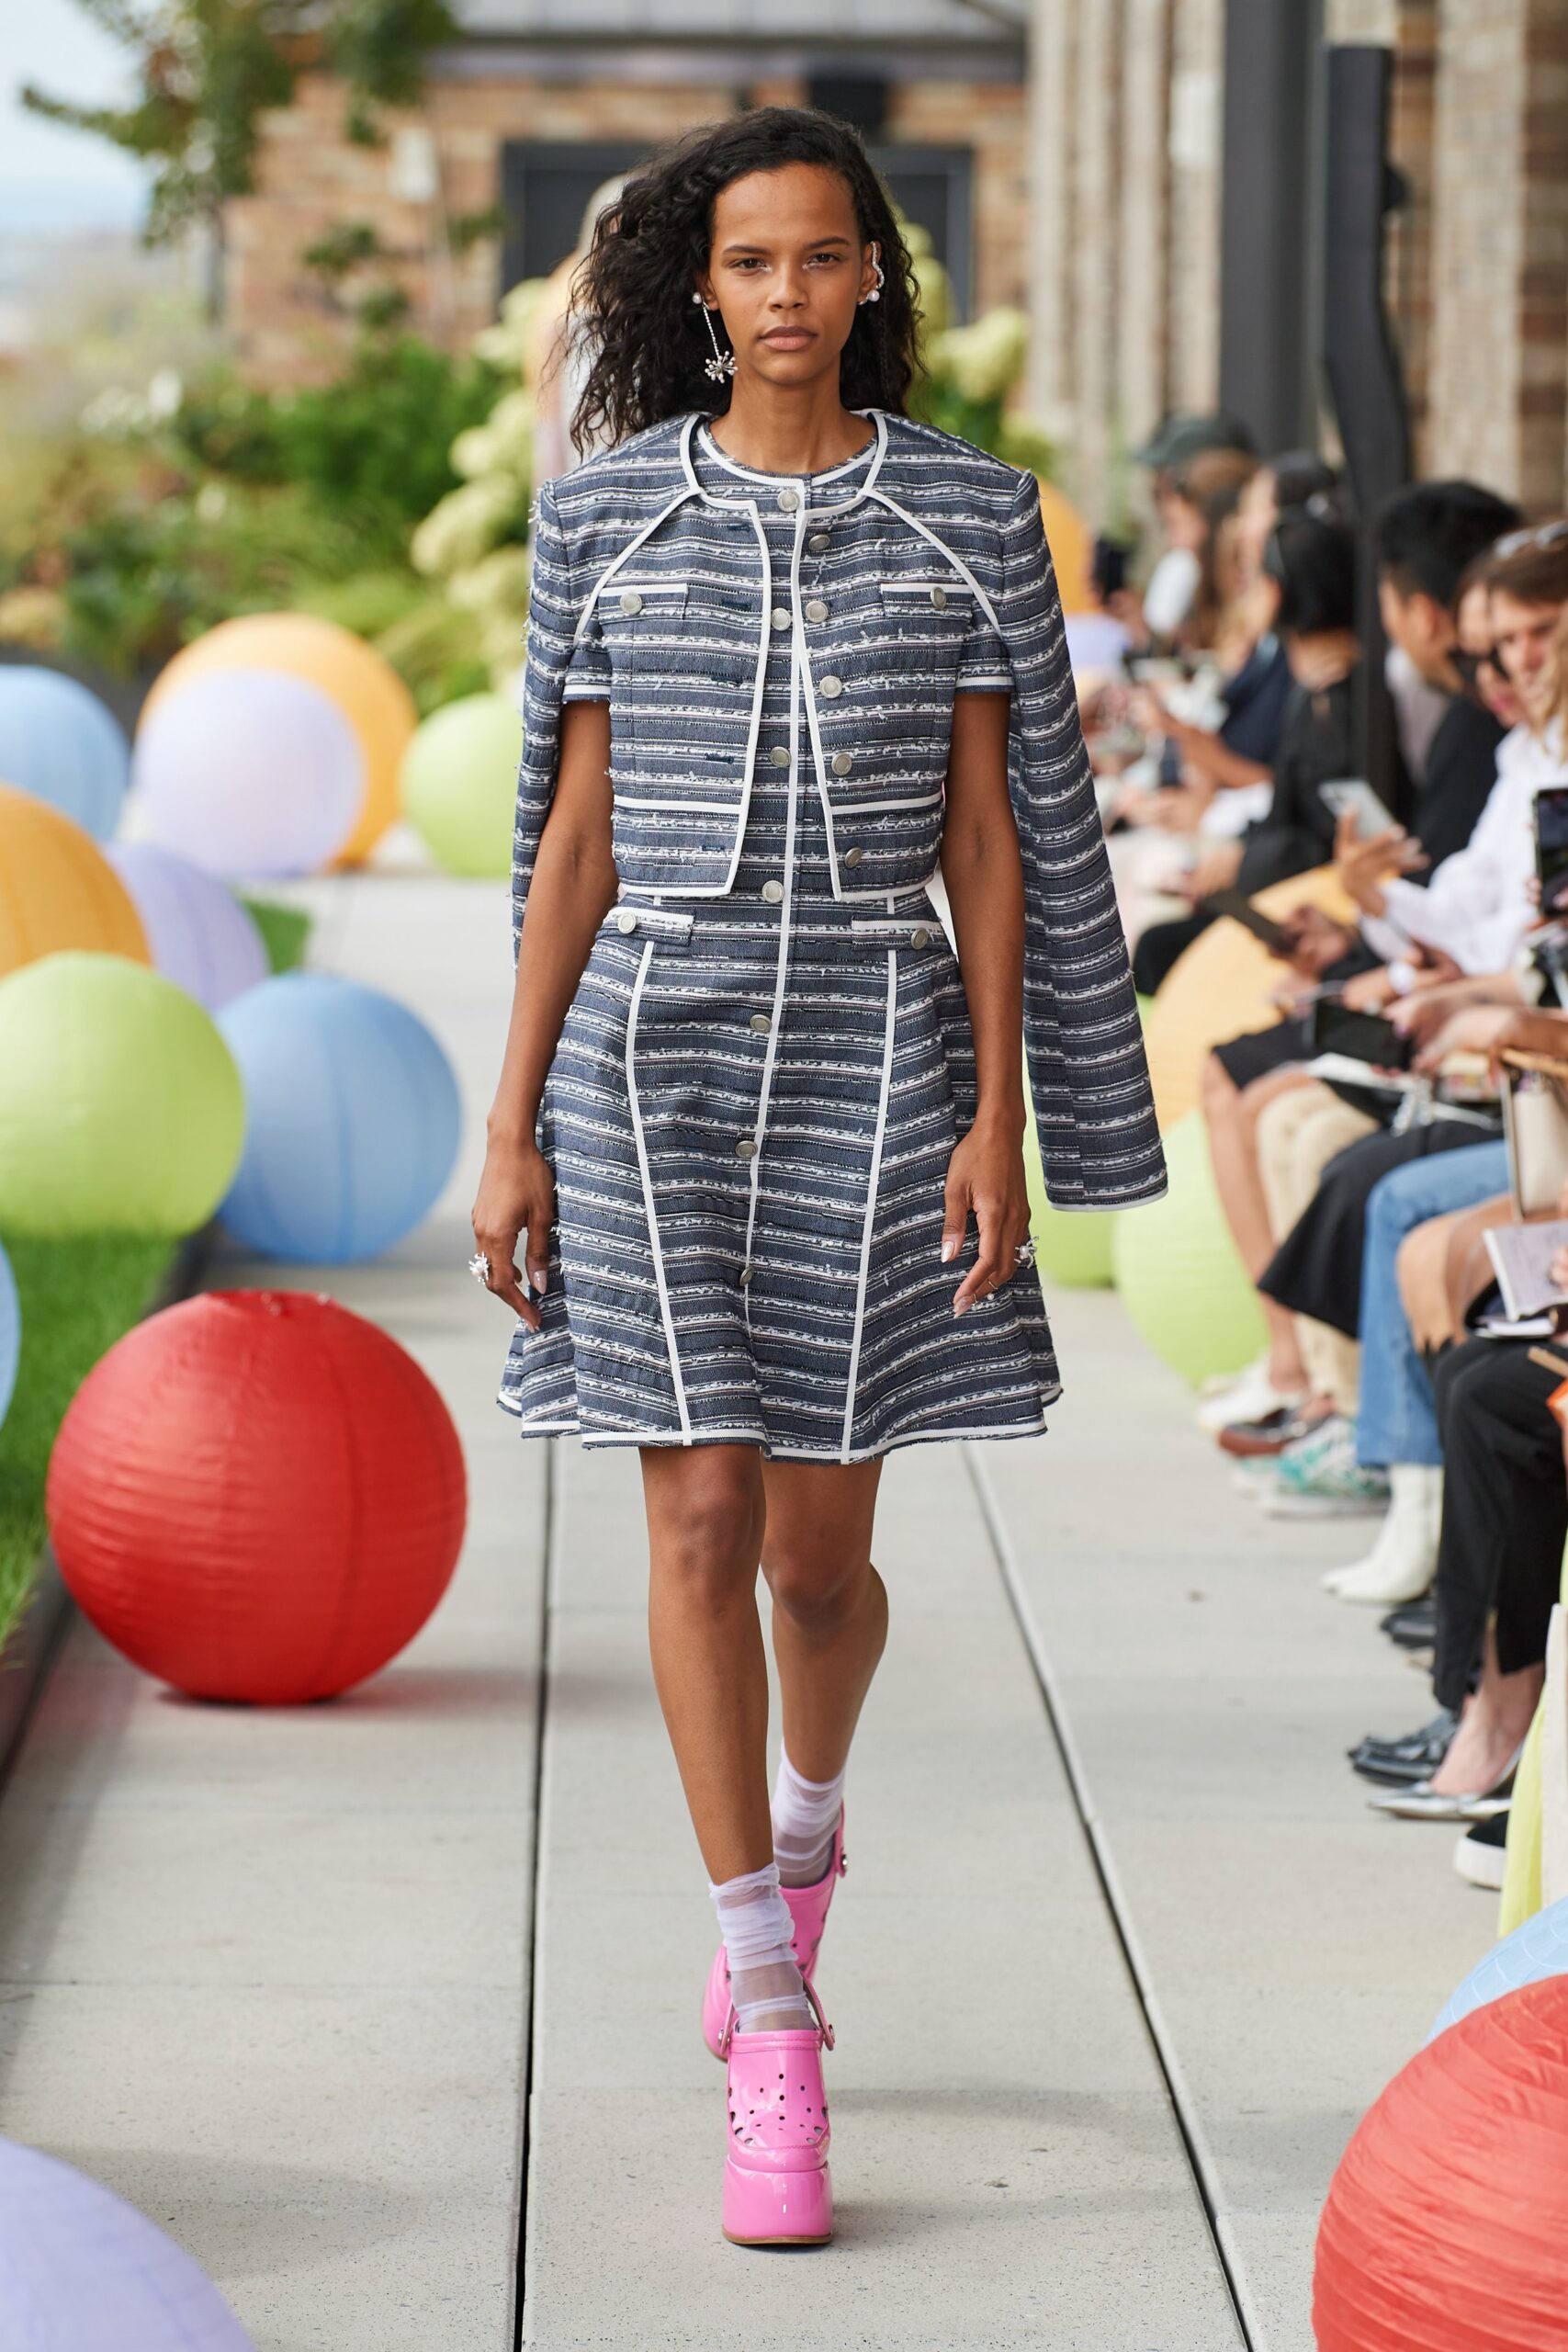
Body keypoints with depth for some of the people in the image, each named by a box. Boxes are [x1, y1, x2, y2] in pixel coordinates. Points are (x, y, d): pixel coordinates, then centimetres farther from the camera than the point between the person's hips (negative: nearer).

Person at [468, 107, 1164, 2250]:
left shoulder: (970, 515, 3)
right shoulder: (608, 510, 4)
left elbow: (999, 837, 3)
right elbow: (576, 835, 5)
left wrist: (1000, 1119, -3)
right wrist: (515, 1124, 1)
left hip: (876, 1043, 0)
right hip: (656, 1042, 0)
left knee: (821, 1546, 5)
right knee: (702, 1523, -6)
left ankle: (804, 1827, 41)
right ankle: (774, 2037, 1)